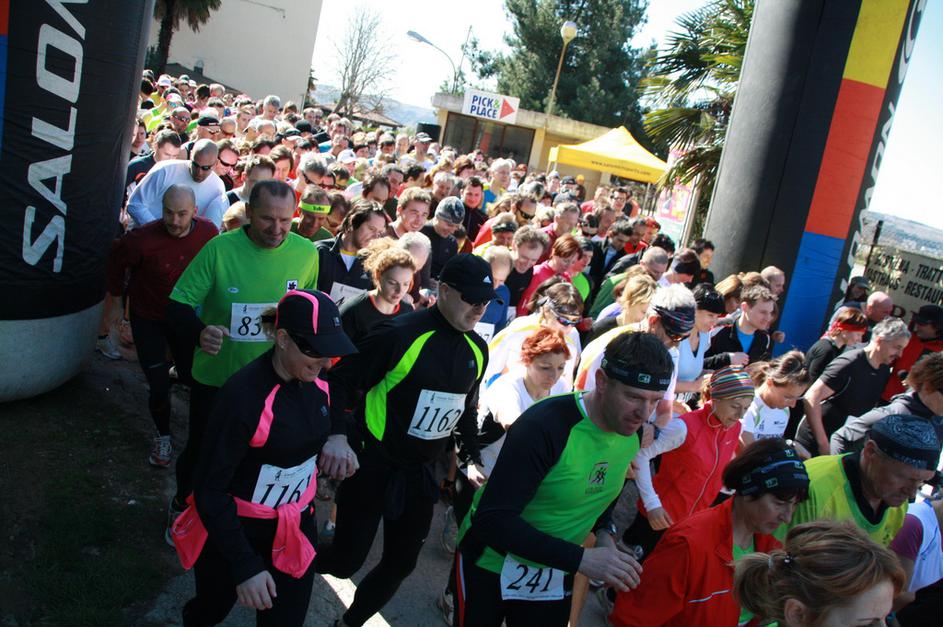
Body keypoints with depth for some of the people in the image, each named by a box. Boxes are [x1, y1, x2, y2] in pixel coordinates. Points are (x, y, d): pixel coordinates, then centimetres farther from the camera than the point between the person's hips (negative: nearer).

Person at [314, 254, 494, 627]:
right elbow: (342, 381, -14)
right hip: (372, 466, -6)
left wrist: (474, 458, 11)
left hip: (421, 473, 6)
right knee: (346, 560, 3)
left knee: (401, 564, 14)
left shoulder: (477, 349, 2)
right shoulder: (400, 333, -20)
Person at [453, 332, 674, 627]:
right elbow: (493, 519, -34)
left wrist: (604, 534, -7)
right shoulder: (544, 425, -30)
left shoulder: (632, 435, -8)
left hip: (556, 575, 5)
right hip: (491, 566, -5)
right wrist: (582, 559, -37)